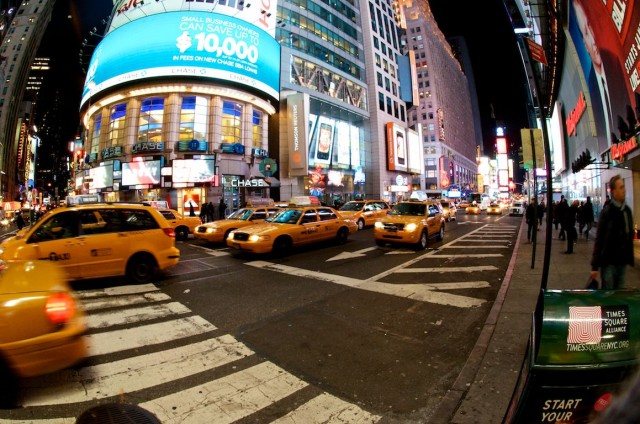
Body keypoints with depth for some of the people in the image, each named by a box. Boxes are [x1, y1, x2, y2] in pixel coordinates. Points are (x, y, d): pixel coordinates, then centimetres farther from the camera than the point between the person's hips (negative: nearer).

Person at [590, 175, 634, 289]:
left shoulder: (627, 210, 7)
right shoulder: (607, 212, -11)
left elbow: (630, 236, 12)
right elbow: (599, 239, -13)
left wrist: (630, 258, 11)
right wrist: (595, 266, -14)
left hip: (623, 261, 6)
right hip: (609, 262, -6)